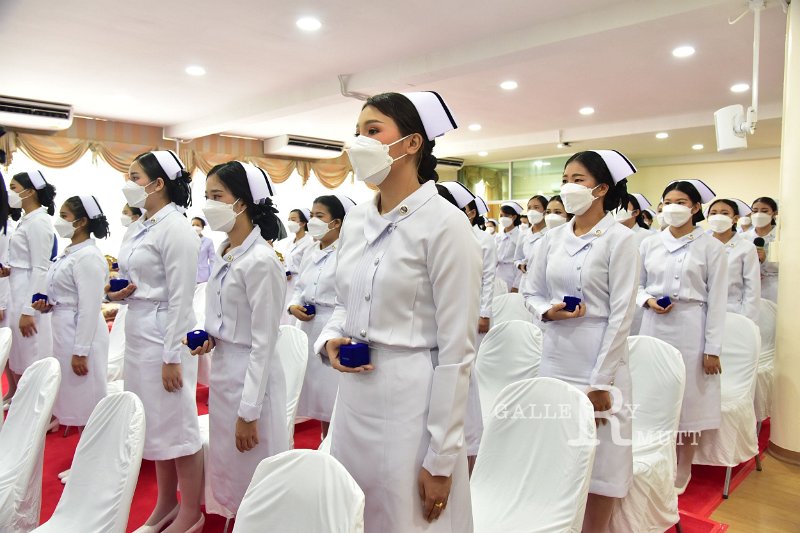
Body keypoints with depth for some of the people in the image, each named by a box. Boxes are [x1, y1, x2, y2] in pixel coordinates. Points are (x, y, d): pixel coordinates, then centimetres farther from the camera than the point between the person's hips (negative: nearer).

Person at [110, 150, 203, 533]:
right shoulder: (142, 226, 12)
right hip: (138, 333, 9)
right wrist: (119, 293, -1)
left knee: (177, 426, 3)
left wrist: (172, 357, -18)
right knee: (154, 424, 17)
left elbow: (180, 298, -18)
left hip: (164, 335, -9)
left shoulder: (175, 228, -14)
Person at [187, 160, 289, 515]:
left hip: (250, 374, -9)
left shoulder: (260, 261, -21)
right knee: (226, 466, 22)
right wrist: (209, 338, -2)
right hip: (222, 367, 9)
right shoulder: (223, 252, 6)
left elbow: (263, 343, -21)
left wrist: (249, 413, -18)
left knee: (253, 481, 8)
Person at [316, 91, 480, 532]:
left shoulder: (444, 223, -13)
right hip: (353, 394, 7)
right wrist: (331, 339, -4)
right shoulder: (355, 220, 7)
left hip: (412, 400, -7)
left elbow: (457, 348, -14)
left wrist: (441, 458, -13)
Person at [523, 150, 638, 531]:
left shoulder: (619, 239, -8)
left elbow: (621, 314, -11)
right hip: (555, 356, 5)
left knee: (599, 463, 6)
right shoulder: (553, 238, 6)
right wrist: (548, 311, -11)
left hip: (599, 359, -4)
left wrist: (600, 381, -13)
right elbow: (531, 292, 13)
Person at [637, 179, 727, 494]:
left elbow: (717, 300, -4)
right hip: (655, 326, 3)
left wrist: (712, 349, -7)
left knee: (689, 397, 5)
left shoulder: (710, 247, -2)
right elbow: (637, 284, 14)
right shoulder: (649, 245, 6)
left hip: (691, 327, -3)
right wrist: (648, 301, -9)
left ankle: (683, 470, 23)